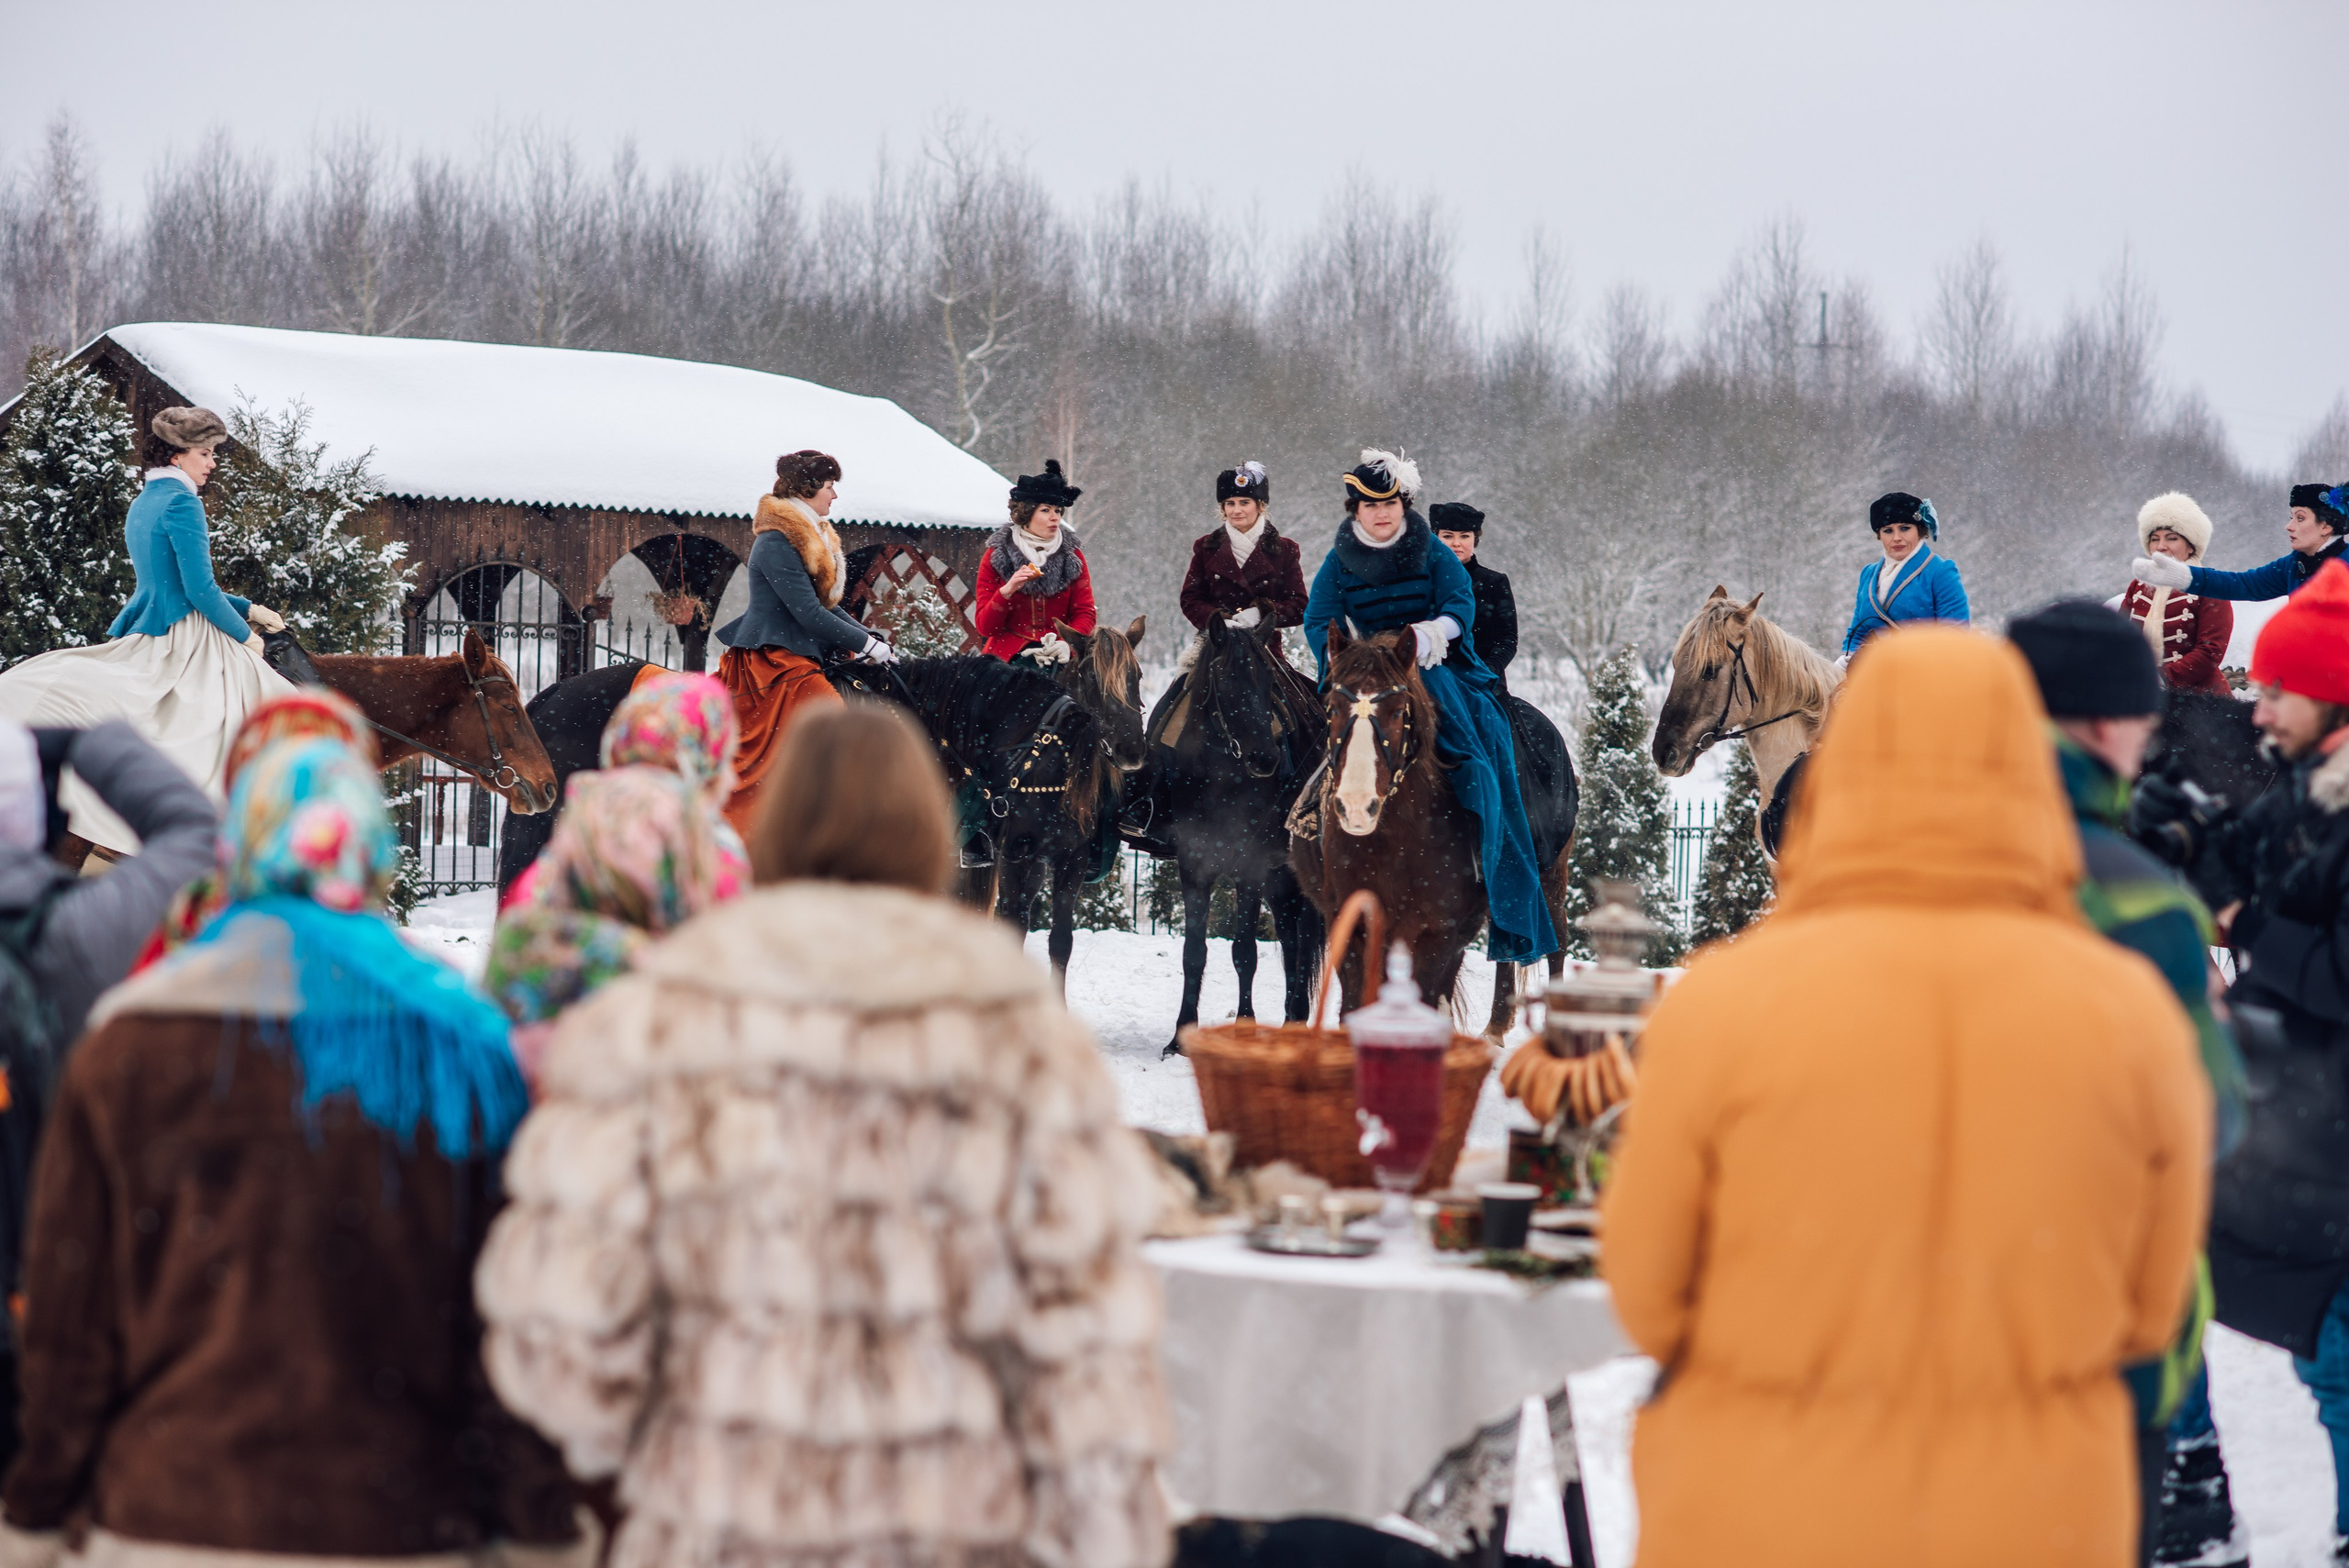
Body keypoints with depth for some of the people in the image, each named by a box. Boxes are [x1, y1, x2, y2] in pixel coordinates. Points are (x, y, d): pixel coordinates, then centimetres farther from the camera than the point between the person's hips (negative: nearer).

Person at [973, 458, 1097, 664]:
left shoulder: (1072, 555, 13)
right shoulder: (995, 556, 7)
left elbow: (1085, 614, 9)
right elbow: (985, 627, 3)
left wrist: (1068, 643, -12)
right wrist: (1007, 591, -15)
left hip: (1060, 654, 2)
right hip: (1008, 653, -2)